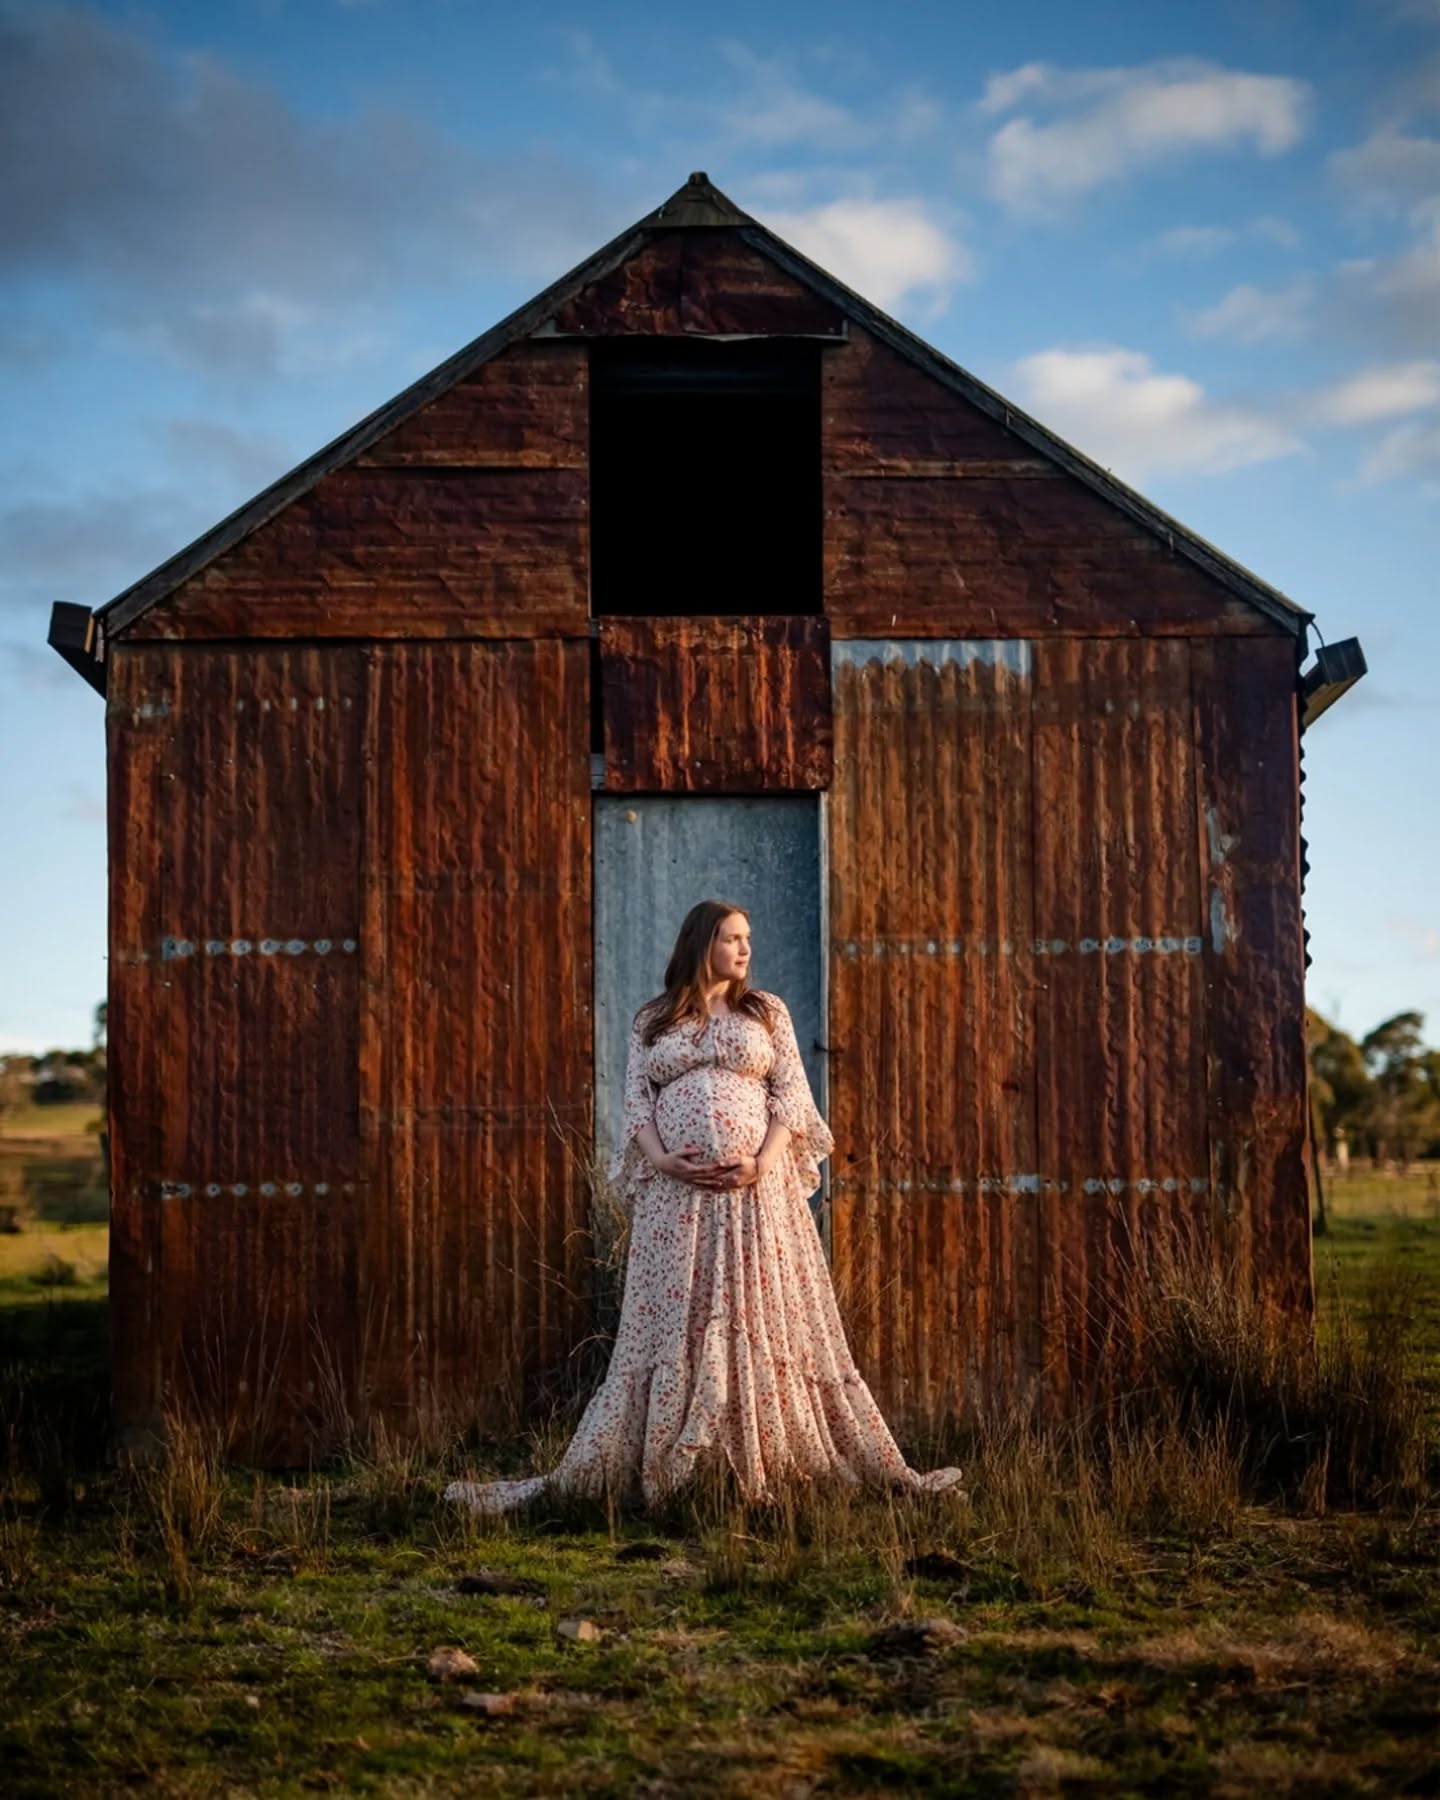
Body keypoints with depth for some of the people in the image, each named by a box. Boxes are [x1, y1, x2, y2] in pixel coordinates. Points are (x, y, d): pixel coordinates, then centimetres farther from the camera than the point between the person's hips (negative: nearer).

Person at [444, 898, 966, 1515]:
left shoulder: (768, 1011, 13)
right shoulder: (652, 1020, 14)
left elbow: (791, 1093, 5)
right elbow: (636, 1098, 6)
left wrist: (764, 1161, -11)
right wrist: (661, 1160, -11)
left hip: (757, 1188, 0)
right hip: (676, 1194, 0)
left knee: (764, 1324, -2)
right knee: (672, 1324, 0)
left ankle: (766, 1463, 2)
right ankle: (663, 1467, 5)